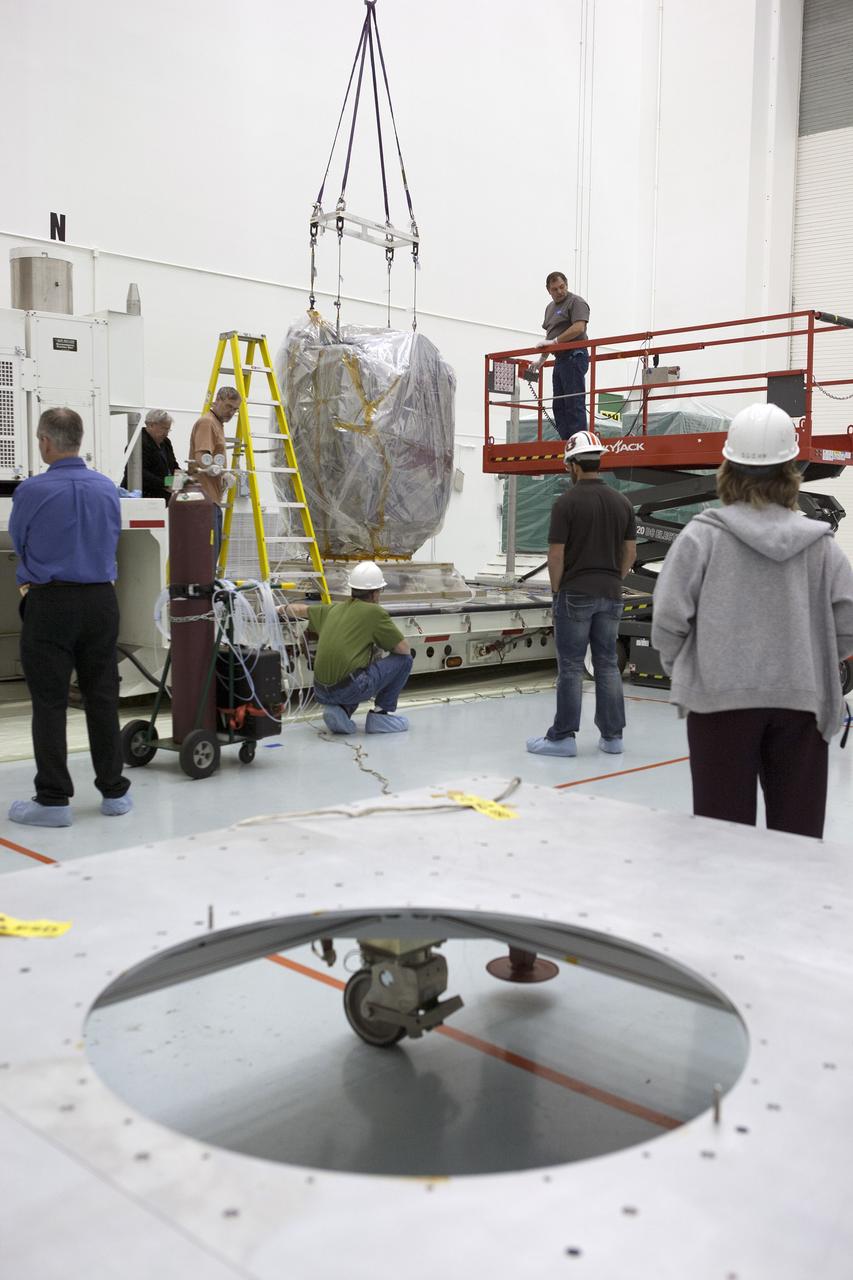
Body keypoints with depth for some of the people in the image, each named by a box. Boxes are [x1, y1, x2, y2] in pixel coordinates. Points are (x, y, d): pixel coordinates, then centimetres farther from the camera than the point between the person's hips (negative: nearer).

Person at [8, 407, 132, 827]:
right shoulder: (108, 488, 3)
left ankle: (53, 799, 3)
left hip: (50, 604, -4)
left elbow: (18, 543, 8)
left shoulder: (32, 490, -10)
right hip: (101, 602, 4)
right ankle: (114, 791, 16)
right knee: (102, 698, 10)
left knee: (49, 703, 1)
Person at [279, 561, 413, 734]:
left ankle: (342, 710, 11)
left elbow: (302, 610, 34)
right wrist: (380, 643, 21)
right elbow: (404, 648, 1)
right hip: (351, 688, -6)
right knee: (404, 660, 9)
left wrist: (285, 608, 55)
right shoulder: (375, 612, -2)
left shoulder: (334, 609, 16)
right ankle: (381, 714, 10)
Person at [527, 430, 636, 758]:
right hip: (610, 595, 5)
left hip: (575, 594, -5)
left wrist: (556, 588, 1)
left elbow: (556, 554, -12)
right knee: (608, 665, 10)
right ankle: (612, 735, 13)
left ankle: (563, 737, 5)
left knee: (570, 667, 0)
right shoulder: (622, 502, 5)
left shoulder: (567, 502, -11)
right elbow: (630, 552, 8)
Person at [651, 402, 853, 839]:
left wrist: (679, 669, 11)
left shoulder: (702, 535, -7)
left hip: (721, 699, -2)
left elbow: (669, 619, -8)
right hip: (801, 700, 2)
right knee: (799, 830, 11)